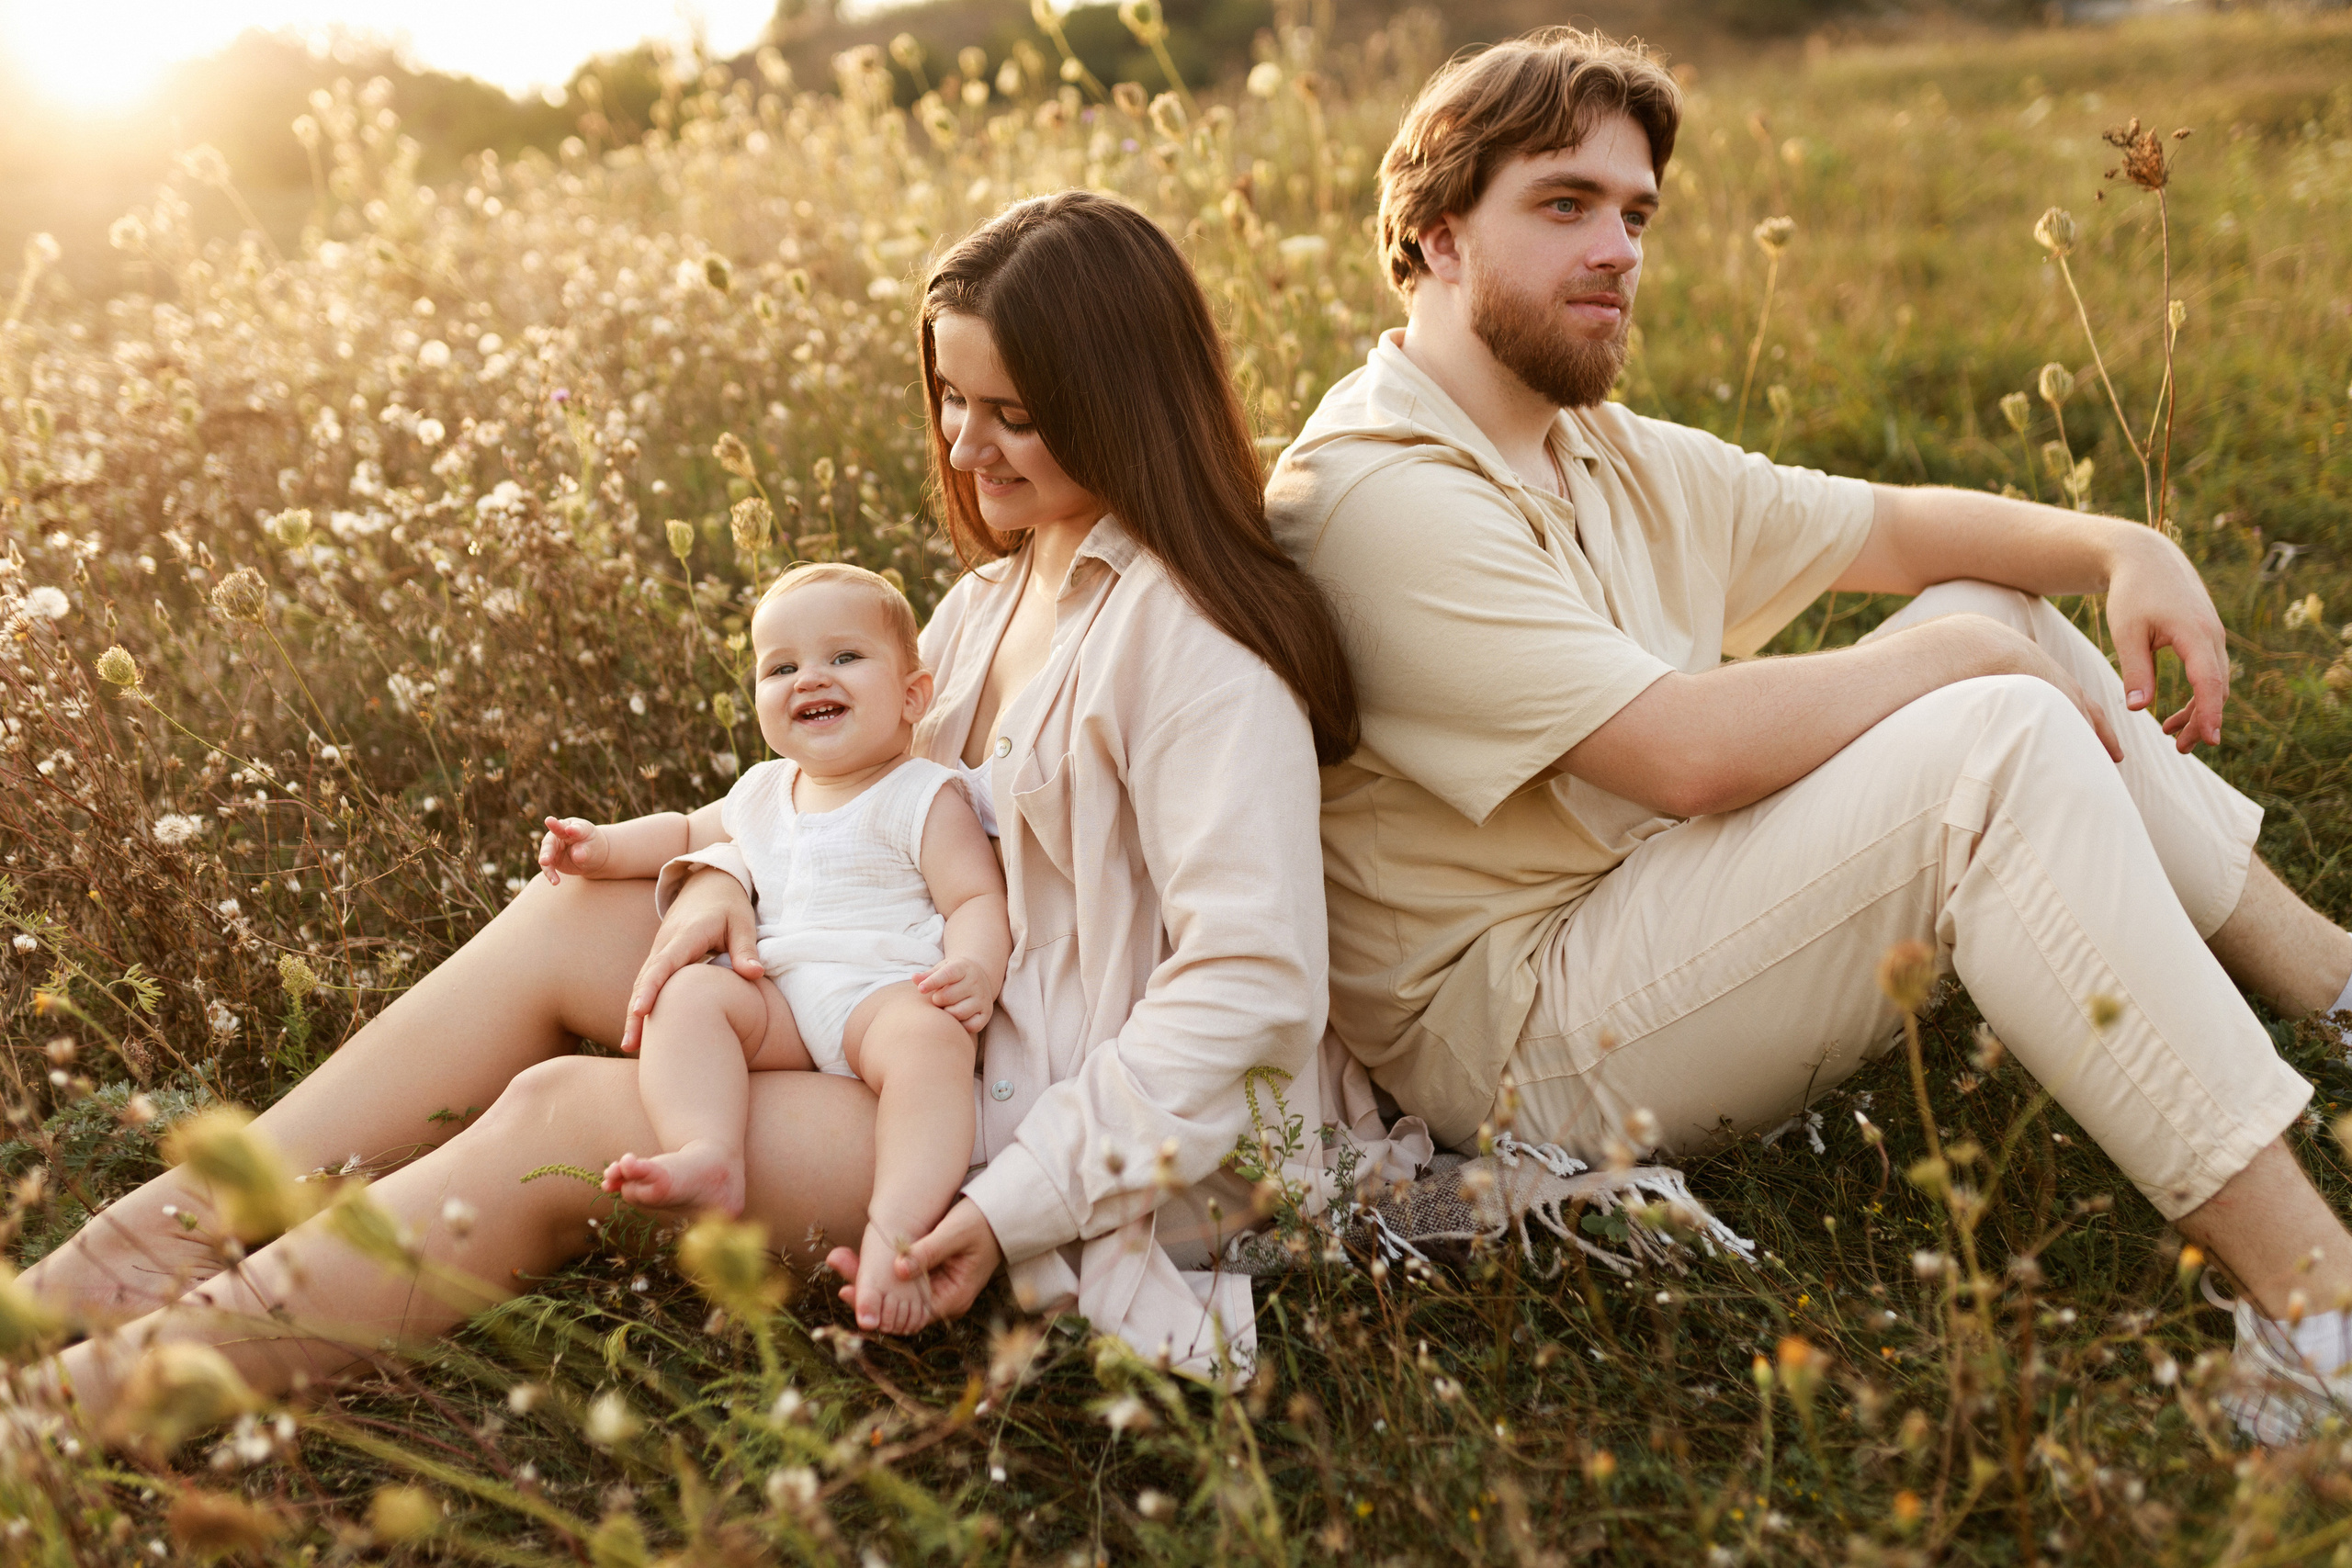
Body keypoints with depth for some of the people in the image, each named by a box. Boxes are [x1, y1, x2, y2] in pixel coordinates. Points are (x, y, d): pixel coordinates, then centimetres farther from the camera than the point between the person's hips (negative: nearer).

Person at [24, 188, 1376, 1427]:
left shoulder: (1197, 645, -19)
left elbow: (1253, 987, -25)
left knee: (563, 1117, -18)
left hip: (1079, 1129, -9)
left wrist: (1014, 1206, -28)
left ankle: (151, 1384, -6)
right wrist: (726, 878, -8)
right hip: (947, 1041, 9)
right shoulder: (1002, 593, 10)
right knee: (569, 911, 0)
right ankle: (183, 1224, 2)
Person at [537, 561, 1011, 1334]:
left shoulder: (922, 798, 5)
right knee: (689, 990, -21)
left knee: (928, 1035, -37)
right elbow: (685, 834, 41)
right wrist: (604, 846, 22)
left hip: (889, 992, -5)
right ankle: (708, 1159, -43)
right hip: (778, 1002, 5)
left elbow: (978, 899, -3)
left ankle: (897, 1227, -51)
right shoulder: (762, 794, 24)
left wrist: (976, 969, -26)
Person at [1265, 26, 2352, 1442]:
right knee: (1999, 740, -24)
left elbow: (1892, 524, 15)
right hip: (1514, 1039, -10)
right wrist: (1935, 655, -13)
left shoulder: (1614, 459, 13)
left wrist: (2122, 549, -2)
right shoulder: (1379, 496, -19)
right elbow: (1690, 751, -26)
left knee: (2000, 611, 8)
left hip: (1667, 931, 10)